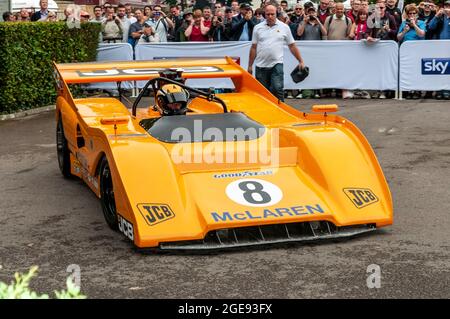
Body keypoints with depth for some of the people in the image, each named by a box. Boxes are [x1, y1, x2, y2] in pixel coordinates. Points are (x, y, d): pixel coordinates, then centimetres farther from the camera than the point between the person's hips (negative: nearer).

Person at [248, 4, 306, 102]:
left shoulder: (284, 27, 3)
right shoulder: (258, 28, 6)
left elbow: (292, 46, 7)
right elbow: (253, 48, 9)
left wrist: (301, 61, 4)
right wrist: (250, 66, 7)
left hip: (276, 64, -2)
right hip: (261, 65, 2)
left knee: (277, 88, -14)